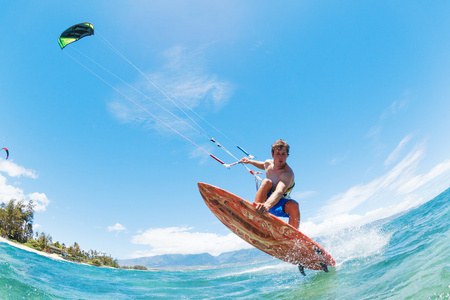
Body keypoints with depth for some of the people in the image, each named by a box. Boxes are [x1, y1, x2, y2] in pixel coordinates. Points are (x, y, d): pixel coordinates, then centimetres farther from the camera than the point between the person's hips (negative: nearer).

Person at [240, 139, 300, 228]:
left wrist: (267, 205, -66)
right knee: (267, 182, -29)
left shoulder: (288, 174, -27)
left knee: (293, 205, -38)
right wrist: (249, 161, 23)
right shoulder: (269, 163, -6)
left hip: (278, 204, -3)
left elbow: (279, 192, -48)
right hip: (264, 199, 4)